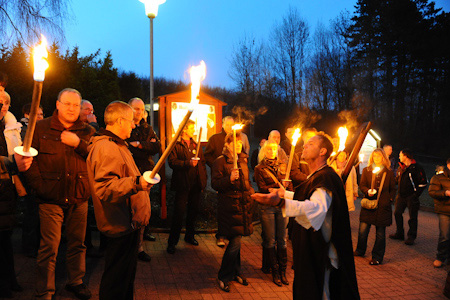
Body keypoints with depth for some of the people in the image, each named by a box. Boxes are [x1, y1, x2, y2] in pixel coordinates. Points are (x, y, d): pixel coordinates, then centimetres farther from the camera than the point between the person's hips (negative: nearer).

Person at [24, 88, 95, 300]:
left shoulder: (88, 131, 8)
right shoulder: (40, 128, 4)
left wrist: (79, 144, -16)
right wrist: (39, 186, -7)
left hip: (79, 198, 3)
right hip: (51, 199, -2)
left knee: (77, 243, 13)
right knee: (49, 247, -1)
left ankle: (75, 282, 32)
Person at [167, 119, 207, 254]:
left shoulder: (196, 145, 16)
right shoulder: (176, 145, -2)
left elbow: (202, 163, 15)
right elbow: (172, 162, -13)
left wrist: (203, 181, 8)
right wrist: (188, 163, -24)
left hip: (196, 185, 6)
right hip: (182, 184, -6)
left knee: (193, 212, 14)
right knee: (179, 213, -5)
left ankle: (189, 236, 31)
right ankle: (172, 242, 6)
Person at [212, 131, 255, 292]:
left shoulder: (243, 160, 17)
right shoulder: (220, 161, -5)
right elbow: (215, 183, -12)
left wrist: (251, 194, 14)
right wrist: (230, 179, -26)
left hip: (243, 205, 7)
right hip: (229, 205, -7)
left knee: (236, 240, 13)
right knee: (235, 241, -8)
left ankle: (236, 272, 29)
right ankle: (223, 276, 9)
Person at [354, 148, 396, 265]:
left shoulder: (389, 172, 6)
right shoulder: (366, 170, 7)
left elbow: (393, 189, 11)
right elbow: (362, 185, 5)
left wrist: (389, 199, -1)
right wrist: (368, 191, -14)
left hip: (383, 206, -1)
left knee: (380, 233, 6)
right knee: (363, 230, 1)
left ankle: (377, 257, 18)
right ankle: (360, 250, 25)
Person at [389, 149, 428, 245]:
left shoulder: (417, 168, -11)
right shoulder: (401, 167, 9)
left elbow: (423, 183, -11)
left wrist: (416, 194, -12)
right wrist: (399, 191, 11)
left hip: (412, 197, -7)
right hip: (401, 196, 7)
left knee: (412, 217, 1)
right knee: (397, 213, 9)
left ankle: (411, 237, 10)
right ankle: (399, 233, 22)